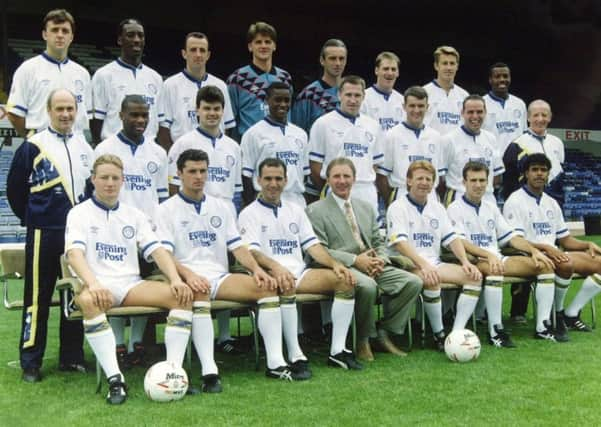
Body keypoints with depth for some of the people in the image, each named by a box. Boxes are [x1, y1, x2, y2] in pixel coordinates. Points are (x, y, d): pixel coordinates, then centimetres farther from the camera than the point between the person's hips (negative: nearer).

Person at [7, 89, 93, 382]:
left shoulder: (85, 148, 11)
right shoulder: (32, 147, -4)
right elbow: (15, 189, 1)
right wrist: (31, 218, 5)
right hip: (44, 235, -4)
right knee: (38, 298, -1)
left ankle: (72, 357, 20)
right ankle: (30, 362, 8)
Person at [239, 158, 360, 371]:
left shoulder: (295, 210, 22)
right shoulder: (249, 214, 5)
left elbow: (312, 245, 16)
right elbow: (252, 252, -11)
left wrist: (334, 263, -3)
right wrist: (276, 267, -31)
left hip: (300, 273, 5)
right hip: (271, 275, -5)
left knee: (344, 280, -16)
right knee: (286, 286, -39)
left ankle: (338, 350, -15)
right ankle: (295, 355, -34)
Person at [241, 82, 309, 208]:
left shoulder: (300, 134, 14)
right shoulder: (254, 133, -1)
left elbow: (305, 173, 16)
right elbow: (246, 174, -3)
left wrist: (305, 206, 11)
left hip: (297, 204, 5)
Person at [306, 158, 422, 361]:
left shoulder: (366, 207, 22)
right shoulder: (316, 210, 3)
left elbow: (378, 242, 23)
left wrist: (381, 259, -2)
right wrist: (355, 260, -17)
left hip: (372, 266, 6)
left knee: (413, 282, -14)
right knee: (367, 286, -37)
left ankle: (384, 333, -2)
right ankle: (362, 339, -12)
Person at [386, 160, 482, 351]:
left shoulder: (437, 208, 19)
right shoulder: (397, 208, -2)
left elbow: (451, 237, 14)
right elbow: (400, 242, -16)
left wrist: (465, 261, -5)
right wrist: (423, 265, -29)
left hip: (434, 263, 7)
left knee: (474, 276, -14)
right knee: (431, 280, -37)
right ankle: (439, 335, -20)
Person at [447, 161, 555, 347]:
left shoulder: (491, 208, 22)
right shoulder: (455, 209, 0)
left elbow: (510, 237, 17)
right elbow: (461, 242, -14)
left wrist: (534, 250, 0)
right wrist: (488, 255, -28)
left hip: (496, 258, 7)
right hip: (473, 261, -7)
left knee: (545, 265, -8)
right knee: (493, 269, -40)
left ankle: (543, 325, -9)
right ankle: (495, 331, -34)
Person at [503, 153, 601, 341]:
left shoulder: (551, 203, 20)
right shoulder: (515, 202, -4)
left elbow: (565, 239, 21)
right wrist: (545, 248, -26)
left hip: (553, 255, 8)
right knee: (565, 264, -36)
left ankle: (571, 314, -3)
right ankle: (557, 314, -12)